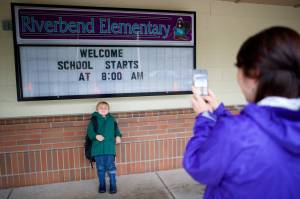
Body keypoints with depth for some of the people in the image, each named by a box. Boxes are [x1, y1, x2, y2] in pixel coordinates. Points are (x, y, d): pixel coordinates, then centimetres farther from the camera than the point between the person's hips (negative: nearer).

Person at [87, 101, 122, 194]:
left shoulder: (111, 119, 8)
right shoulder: (94, 120, 1)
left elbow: (116, 128, 16)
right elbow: (90, 131, -4)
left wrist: (118, 136, -1)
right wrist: (96, 136, -22)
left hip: (109, 148, 1)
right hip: (98, 148, -1)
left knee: (111, 167, 4)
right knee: (100, 168, 10)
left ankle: (113, 185, 19)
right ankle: (102, 185, 27)